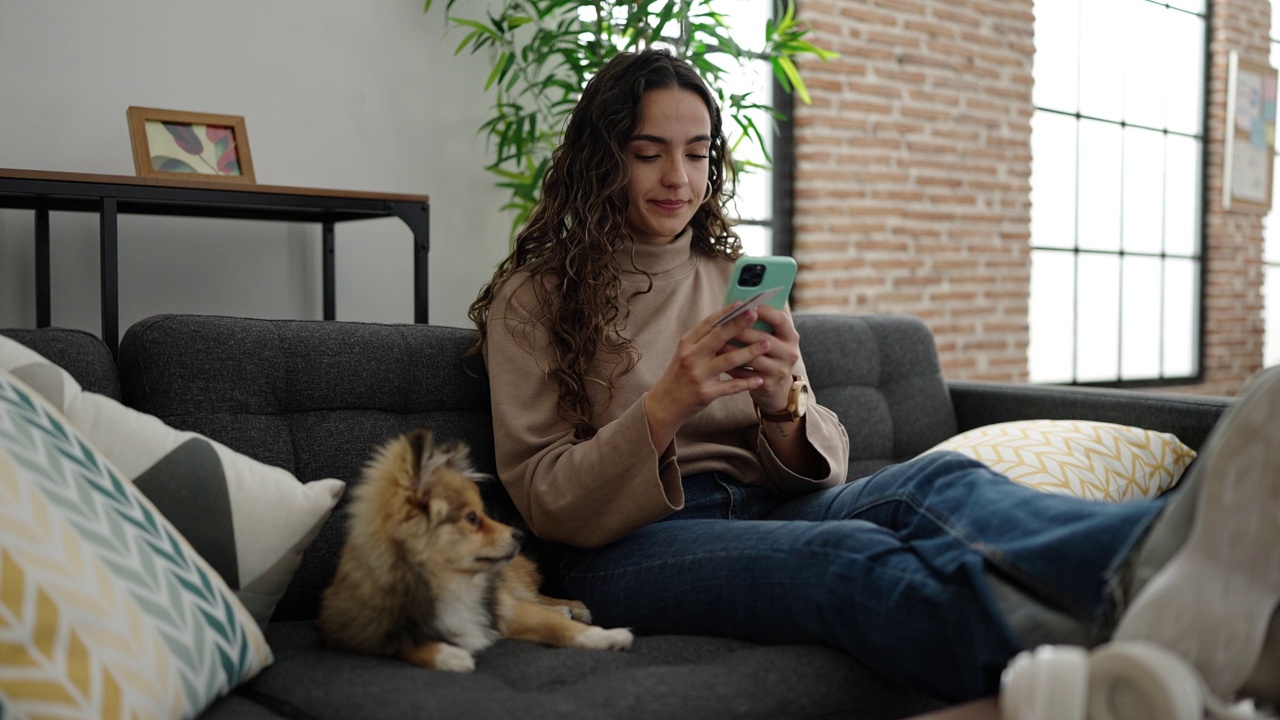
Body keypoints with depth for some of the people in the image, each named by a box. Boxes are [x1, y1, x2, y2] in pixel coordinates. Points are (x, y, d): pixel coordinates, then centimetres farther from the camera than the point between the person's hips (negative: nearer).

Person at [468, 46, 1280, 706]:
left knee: (935, 480, -30)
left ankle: (1159, 562, -62)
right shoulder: (532, 300, 7)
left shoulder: (737, 280, 18)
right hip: (626, 543, -3)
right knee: (849, 558, -36)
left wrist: (782, 411, -11)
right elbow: (544, 500, 0)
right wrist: (664, 409, -18)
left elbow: (813, 466, 14)